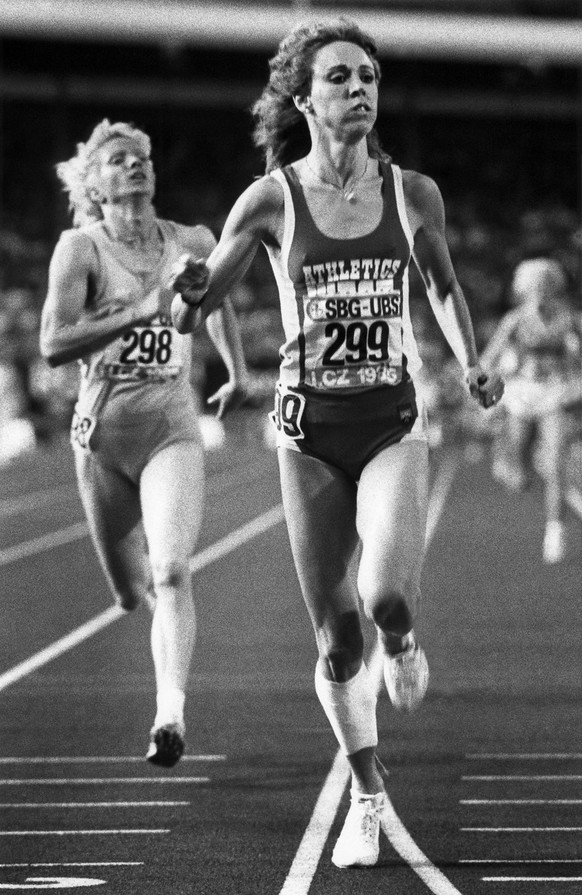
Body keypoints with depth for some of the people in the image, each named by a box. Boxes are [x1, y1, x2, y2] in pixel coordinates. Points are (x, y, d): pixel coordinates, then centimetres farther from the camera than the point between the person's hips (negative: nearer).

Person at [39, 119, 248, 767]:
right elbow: (53, 345, -18)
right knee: (131, 593, 12)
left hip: (173, 428, 0)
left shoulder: (191, 244, 4)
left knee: (172, 574, -21)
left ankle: (171, 715, -28)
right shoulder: (81, 249, -6)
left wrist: (237, 372, 34)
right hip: (103, 431, 0)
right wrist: (142, 311, -23)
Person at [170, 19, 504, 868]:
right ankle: (367, 797, 22)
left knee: (387, 593, -25)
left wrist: (471, 365, 3)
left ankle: (402, 642, 13)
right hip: (310, 425, 0)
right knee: (336, 638, 2)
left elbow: (444, 287, 18)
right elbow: (190, 317, 0)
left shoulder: (412, 192, 0)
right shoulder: (271, 200, -4)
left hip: (393, 421, 0)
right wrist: (190, 293, -23)